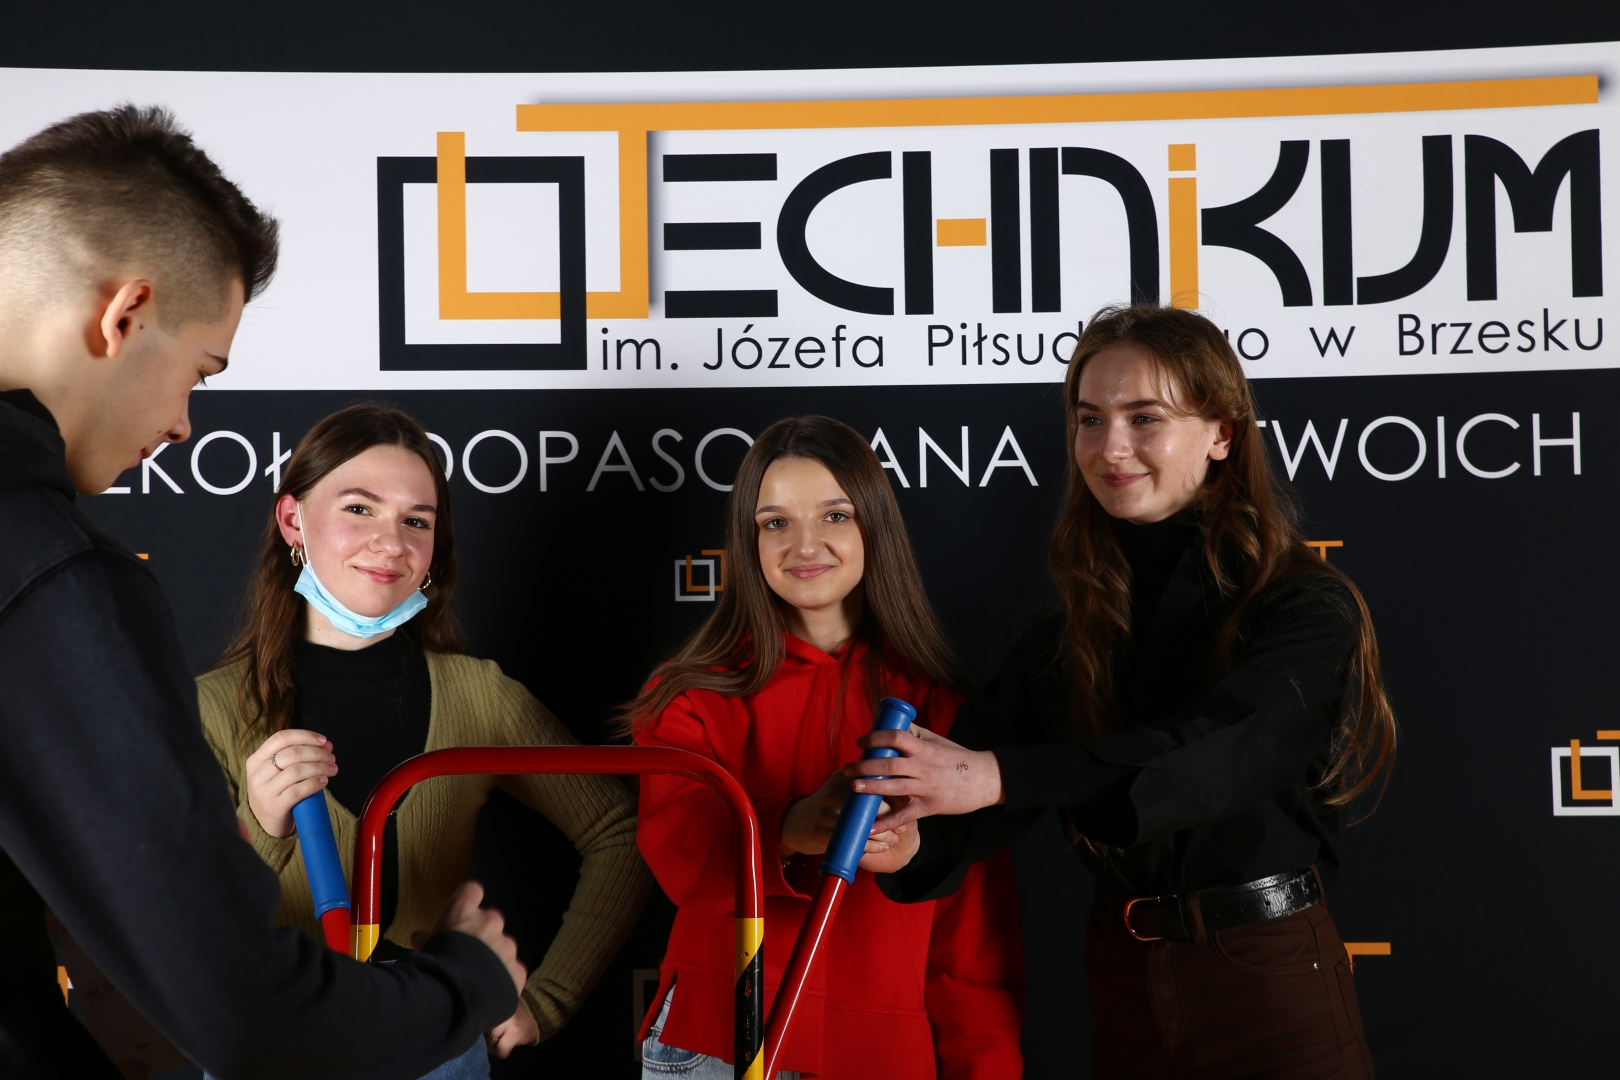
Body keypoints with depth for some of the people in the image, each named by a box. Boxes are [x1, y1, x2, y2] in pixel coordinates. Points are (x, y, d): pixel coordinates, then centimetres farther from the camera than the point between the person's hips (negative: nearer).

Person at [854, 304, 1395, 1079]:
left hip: (1271, 983, -4)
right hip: (1121, 980, 5)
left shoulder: (1309, 612, -10)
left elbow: (1215, 751, -27)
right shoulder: (1063, 637, 5)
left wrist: (1000, 776, -37)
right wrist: (906, 840, -28)